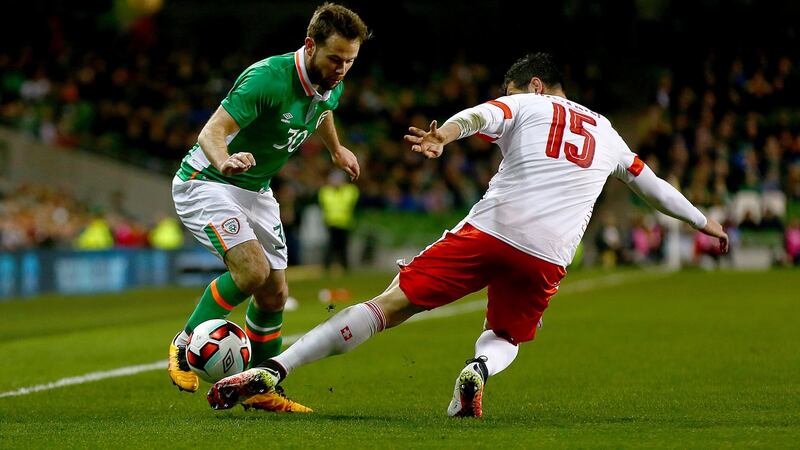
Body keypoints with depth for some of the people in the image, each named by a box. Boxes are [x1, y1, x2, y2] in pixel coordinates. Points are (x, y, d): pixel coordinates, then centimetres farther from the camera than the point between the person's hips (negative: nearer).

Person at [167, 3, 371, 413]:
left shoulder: (332, 86, -4)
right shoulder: (268, 78, -29)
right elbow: (212, 132, -33)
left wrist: (336, 149, 38)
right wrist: (225, 161, -54)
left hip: (256, 191, 8)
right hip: (206, 183, -8)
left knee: (274, 294, 6)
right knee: (252, 270, -26)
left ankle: (261, 389, 22)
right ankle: (185, 345, -6)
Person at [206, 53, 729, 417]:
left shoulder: (524, 105, 13)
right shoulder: (605, 132, 26)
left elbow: (479, 115, -10)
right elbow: (651, 182, 39)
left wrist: (443, 135, -30)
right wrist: (703, 221, 54)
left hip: (489, 231, -3)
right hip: (547, 258, 3)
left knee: (390, 305, -3)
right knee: (504, 339, 27)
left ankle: (273, 369, -12)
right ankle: (480, 369, -11)